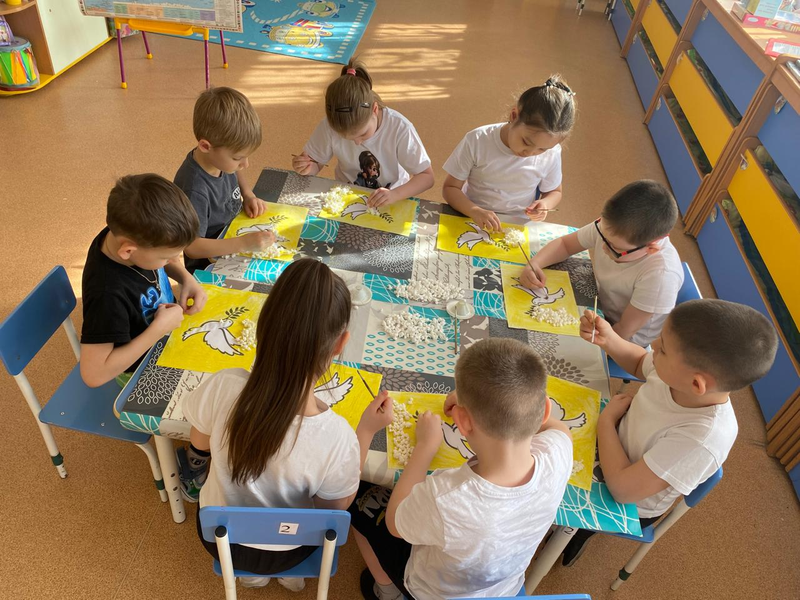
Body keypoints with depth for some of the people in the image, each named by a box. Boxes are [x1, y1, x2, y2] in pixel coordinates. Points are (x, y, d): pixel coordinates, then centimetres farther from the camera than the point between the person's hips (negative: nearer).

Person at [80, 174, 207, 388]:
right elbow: (94, 374, -37)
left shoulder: (126, 234, -20)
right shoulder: (108, 294, -40)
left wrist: (187, 279, -16)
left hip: (167, 328, 7)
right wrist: (159, 328, -35)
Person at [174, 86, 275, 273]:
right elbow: (191, 247, -30)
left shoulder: (220, 157, -9)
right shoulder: (195, 189, -32)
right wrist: (244, 243, -39)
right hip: (210, 269, -8)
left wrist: (248, 195, -2)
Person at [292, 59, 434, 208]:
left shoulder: (399, 128, -23)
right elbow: (316, 163, -2)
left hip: (389, 201, -2)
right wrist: (308, 167, -26)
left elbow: (427, 176, -18)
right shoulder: (330, 126, -18)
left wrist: (395, 194, -35)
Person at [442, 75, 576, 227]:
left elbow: (554, 192, 11)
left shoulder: (551, 154, -7)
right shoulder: (477, 141, -13)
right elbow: (450, 188, -8)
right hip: (473, 224, -1)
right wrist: (474, 211, -26)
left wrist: (544, 204, -13)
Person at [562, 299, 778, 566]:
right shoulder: (678, 373, -24)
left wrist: (606, 419, -27)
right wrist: (608, 339, -19)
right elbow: (640, 363, 1)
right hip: (616, 454, 6)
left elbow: (623, 488, -38)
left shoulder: (701, 440, -43)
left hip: (629, 505, -5)